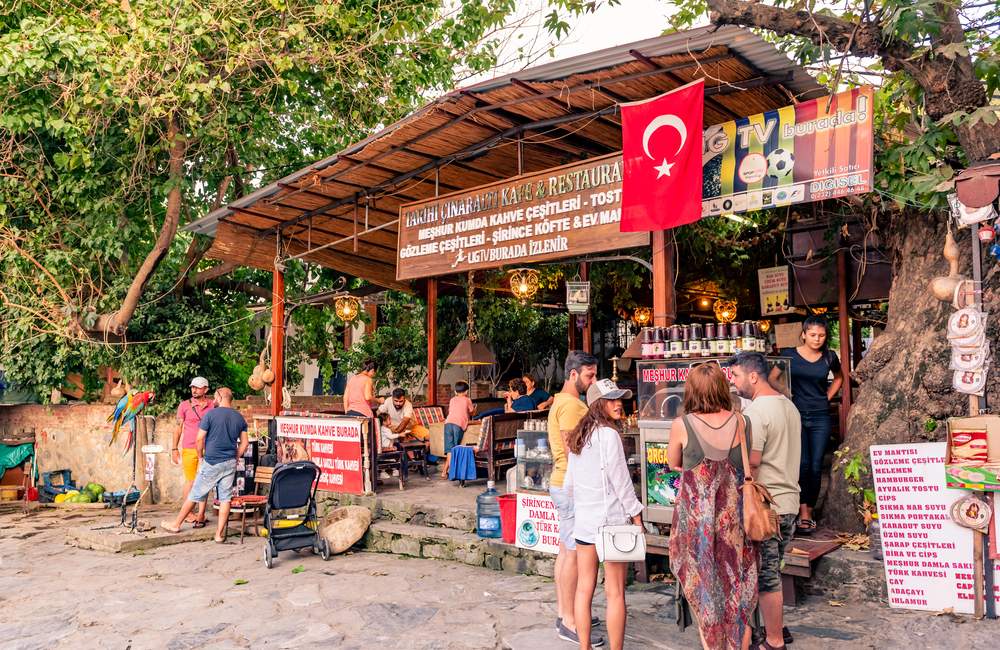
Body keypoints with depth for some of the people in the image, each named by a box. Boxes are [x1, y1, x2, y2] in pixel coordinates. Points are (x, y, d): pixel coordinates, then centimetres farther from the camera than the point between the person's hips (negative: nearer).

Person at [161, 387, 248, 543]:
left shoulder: (211, 414, -9)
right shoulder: (239, 418, 5)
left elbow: (199, 439, -9)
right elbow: (244, 443, 6)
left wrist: (201, 457, 5)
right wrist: (235, 458, 14)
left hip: (211, 462, -4)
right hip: (230, 463, 4)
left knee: (195, 494, 9)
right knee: (225, 498, 4)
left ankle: (176, 524, 25)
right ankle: (220, 534, 6)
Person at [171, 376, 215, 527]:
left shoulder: (213, 405, 4)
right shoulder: (184, 405, 2)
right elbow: (178, 428, 5)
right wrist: (174, 449, 2)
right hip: (189, 449, -1)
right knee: (190, 481, 5)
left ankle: (200, 515, 5)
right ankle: (188, 514, 16)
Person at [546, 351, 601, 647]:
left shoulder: (562, 401, 16)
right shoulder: (571, 404, -17)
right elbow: (572, 450, -21)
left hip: (563, 483, 11)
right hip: (572, 485, -11)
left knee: (566, 550, 16)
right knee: (574, 552, -5)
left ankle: (564, 612, 26)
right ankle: (569, 622, 3)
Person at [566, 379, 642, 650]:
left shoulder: (577, 436, 10)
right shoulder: (608, 434, -14)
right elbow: (620, 479, -13)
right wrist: (636, 512, -3)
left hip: (583, 519, 7)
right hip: (612, 519, -7)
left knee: (584, 588, 12)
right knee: (615, 593, 3)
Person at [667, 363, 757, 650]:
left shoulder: (682, 425, -12)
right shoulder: (739, 421, -6)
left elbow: (672, 464, 4)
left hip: (697, 517, -2)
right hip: (734, 516, 2)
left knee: (704, 587, 14)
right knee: (738, 587, 16)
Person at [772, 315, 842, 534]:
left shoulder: (829, 357, 4)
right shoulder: (790, 355, -2)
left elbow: (839, 378, 24)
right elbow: (771, 379, 6)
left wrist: (828, 397, 12)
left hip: (820, 417, 2)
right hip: (796, 415, -2)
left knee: (816, 467, 2)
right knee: (802, 464, -9)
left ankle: (809, 512, 12)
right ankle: (802, 512, -2)